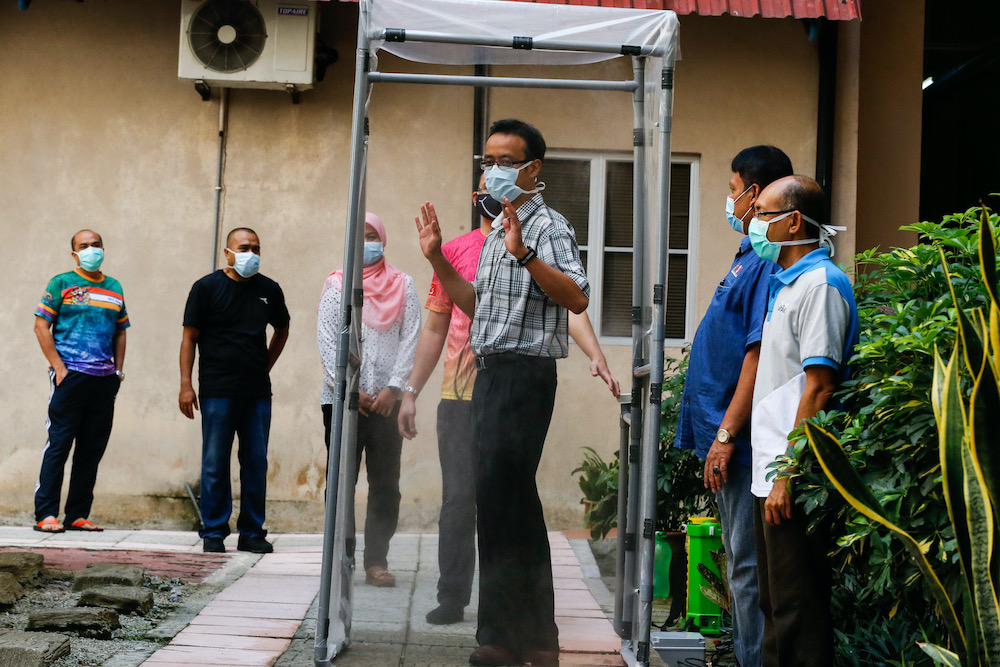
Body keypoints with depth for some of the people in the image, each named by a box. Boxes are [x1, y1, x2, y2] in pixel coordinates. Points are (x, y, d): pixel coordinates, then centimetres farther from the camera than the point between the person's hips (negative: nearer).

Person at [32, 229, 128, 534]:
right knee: (59, 445, -5)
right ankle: (45, 514, -3)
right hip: (70, 376, -5)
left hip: (104, 381, 5)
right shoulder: (62, 283, 2)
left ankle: (78, 515, 12)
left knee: (92, 449, 6)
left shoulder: (115, 288, 15)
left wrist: (118, 370, 9)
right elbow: (41, 326, -3)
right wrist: (58, 367, -10)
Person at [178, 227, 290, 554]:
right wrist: (186, 385, -7)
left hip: (258, 392, 3)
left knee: (256, 463, 4)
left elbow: (281, 330, 26)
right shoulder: (207, 287, 1)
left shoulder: (269, 290, 10)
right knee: (215, 463, -1)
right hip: (217, 391, -3)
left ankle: (252, 532, 12)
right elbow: (189, 337, 0)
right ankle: (214, 533, 7)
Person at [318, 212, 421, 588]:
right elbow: (326, 342, 1)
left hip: (387, 398, 0)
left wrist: (394, 387, -8)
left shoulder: (402, 285, 9)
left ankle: (376, 562, 3)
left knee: (385, 484, -1)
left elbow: (411, 339, 3)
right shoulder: (336, 285, 8)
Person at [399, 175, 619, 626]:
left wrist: (595, 355, -27)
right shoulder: (453, 252, 12)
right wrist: (411, 391, 13)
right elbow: (435, 329, 16)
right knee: (458, 496, 0)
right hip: (460, 391, 1)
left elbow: (568, 305, -9)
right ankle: (452, 598, 9)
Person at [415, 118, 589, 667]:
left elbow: (577, 297, -22)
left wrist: (524, 254, -31)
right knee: (514, 502, 11)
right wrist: (436, 258, 19)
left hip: (525, 371, -10)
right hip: (491, 374, 10)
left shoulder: (546, 225, -8)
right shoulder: (497, 232, 21)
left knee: (499, 496, -11)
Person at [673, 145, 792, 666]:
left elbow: (761, 351, -23)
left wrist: (726, 434, -23)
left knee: (749, 564, -6)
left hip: (747, 443, -11)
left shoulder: (771, 261, -17)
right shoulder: (750, 255, 16)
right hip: (729, 437, 11)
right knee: (740, 560, 17)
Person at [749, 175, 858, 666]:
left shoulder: (820, 284, -14)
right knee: (774, 604, 16)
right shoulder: (786, 283, 17)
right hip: (770, 475, 10)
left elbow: (819, 388, -20)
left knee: (797, 611, -4)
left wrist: (788, 475, -21)